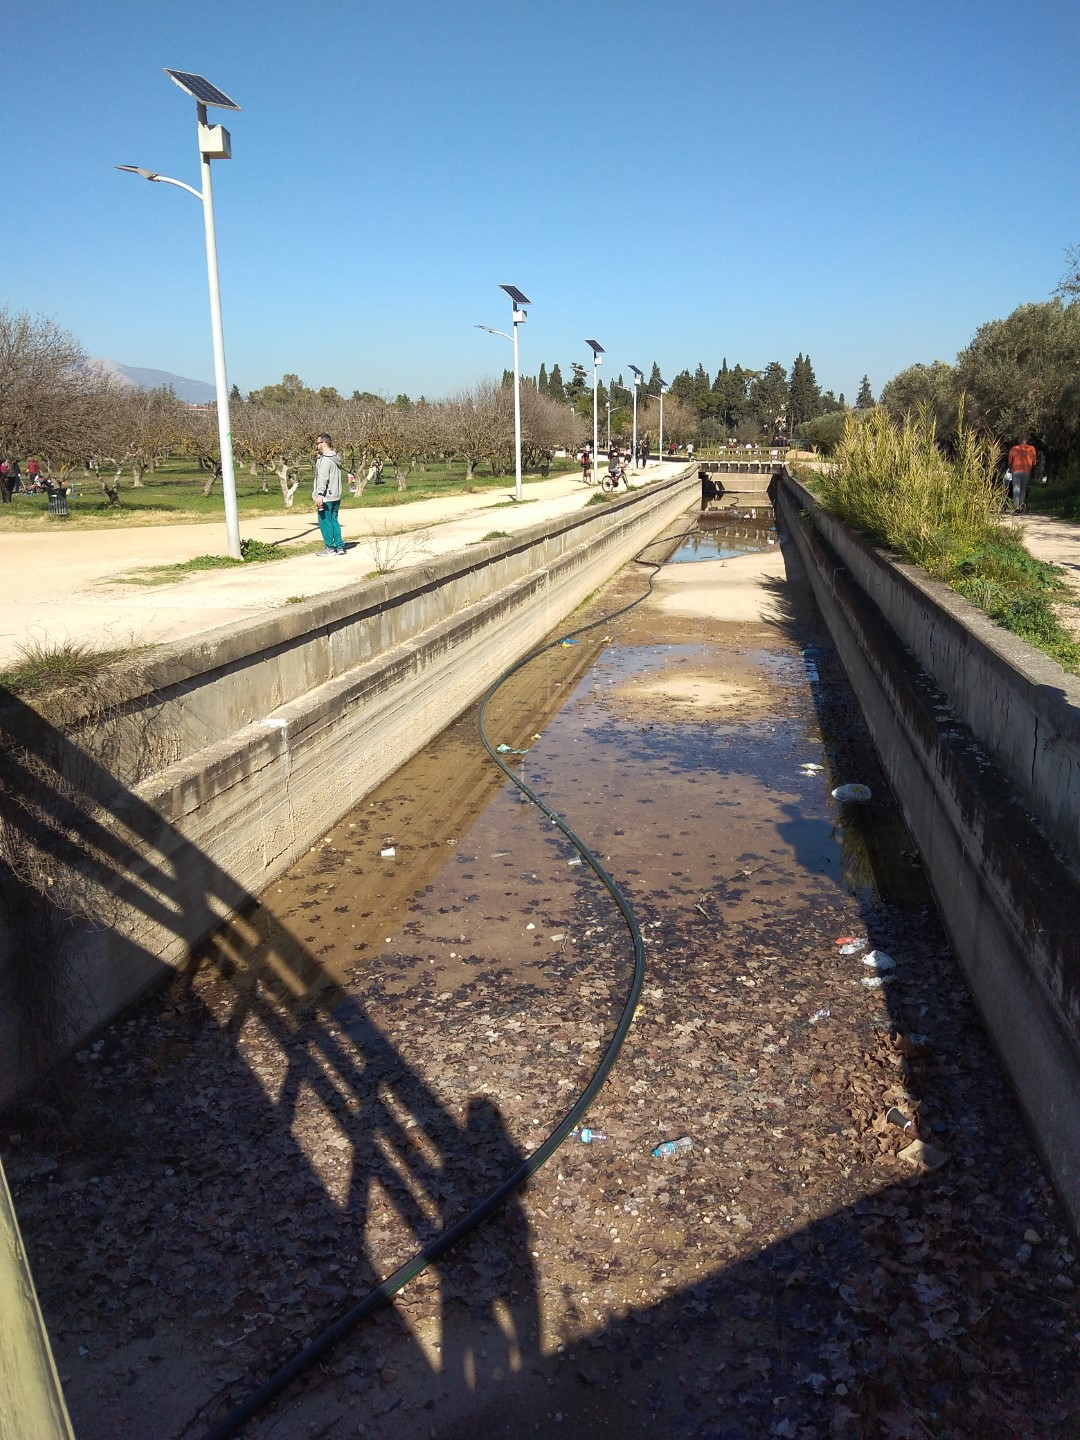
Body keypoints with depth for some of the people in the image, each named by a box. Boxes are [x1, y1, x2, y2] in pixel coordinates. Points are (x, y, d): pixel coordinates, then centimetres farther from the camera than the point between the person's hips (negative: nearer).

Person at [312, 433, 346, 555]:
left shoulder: (325, 460, -14)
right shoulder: (336, 458, 15)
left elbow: (323, 478, -25)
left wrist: (320, 494, -32)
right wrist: (318, 458, 12)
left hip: (326, 498, -9)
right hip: (336, 496, 9)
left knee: (325, 522, -1)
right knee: (334, 521, 14)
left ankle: (330, 548, 2)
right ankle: (340, 546, 13)